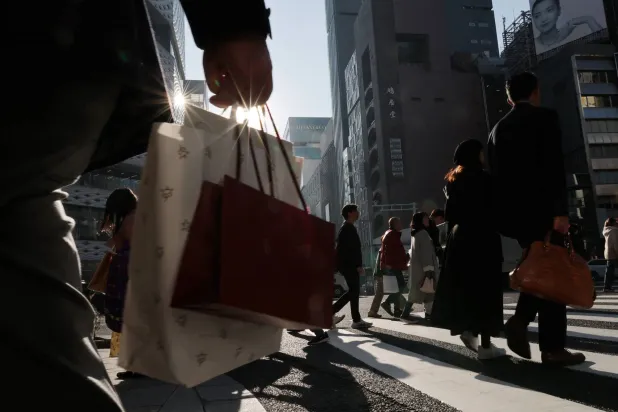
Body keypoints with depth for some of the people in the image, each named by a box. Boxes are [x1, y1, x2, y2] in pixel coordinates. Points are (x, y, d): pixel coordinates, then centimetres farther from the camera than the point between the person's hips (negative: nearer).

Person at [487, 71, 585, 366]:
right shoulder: (545, 117, -3)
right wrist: (561, 211, -17)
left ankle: (520, 320, 1)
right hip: (541, 209, -6)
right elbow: (554, 167, -14)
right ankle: (553, 348, 6)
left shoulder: (499, 128, 14)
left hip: (513, 211, 6)